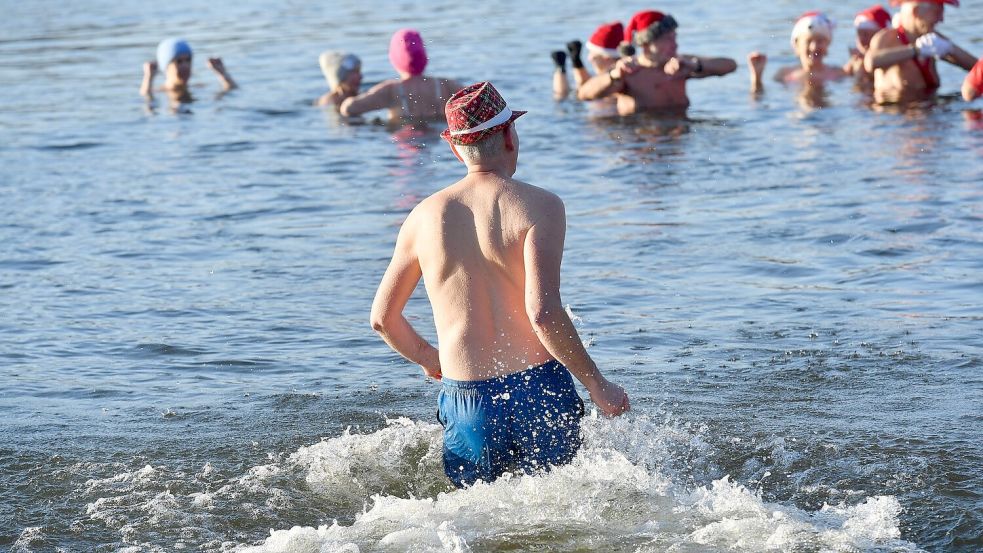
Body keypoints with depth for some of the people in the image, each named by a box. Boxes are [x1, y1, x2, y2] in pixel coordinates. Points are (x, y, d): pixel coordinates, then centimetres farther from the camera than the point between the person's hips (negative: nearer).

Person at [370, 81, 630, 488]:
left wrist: (426, 357, 34)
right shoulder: (540, 206, -6)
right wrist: (597, 385, -8)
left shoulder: (424, 216, 7)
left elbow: (383, 319, 15)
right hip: (538, 391, -2)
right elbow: (543, 312, -17)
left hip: (465, 399, 3)